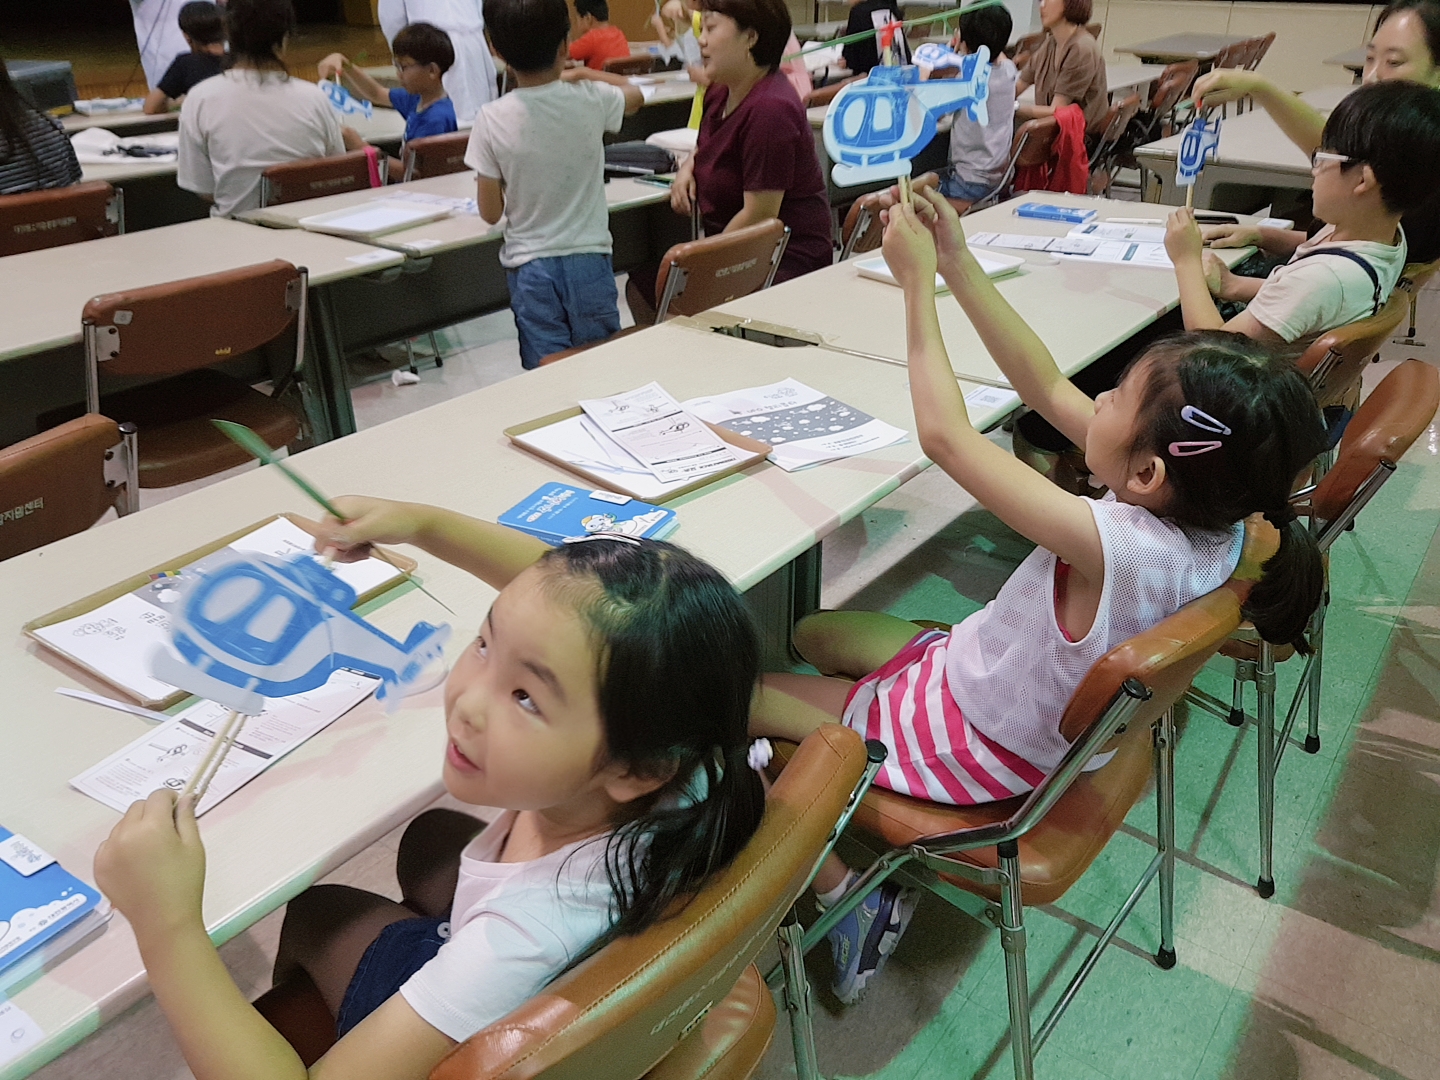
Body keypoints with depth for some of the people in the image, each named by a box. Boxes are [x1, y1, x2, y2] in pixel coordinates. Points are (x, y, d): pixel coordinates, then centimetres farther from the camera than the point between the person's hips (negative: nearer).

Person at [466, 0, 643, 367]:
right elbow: (634, 94, 16)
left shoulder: (491, 119, -11)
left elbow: (490, 212, -4)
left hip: (530, 268, -1)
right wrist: (584, 74, 24)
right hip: (589, 260, 1)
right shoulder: (591, 100, -8)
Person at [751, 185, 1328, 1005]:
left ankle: (843, 888, 4)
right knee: (817, 634, 21)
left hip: (977, 748, -8)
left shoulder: (1112, 546, -40)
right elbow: (1048, 390, -11)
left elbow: (946, 435, -34)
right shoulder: (1214, 513, -15)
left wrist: (919, 282, -26)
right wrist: (959, 265, -14)